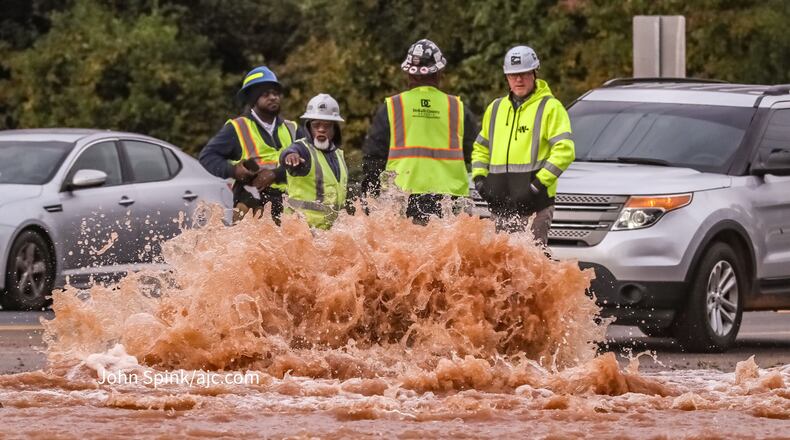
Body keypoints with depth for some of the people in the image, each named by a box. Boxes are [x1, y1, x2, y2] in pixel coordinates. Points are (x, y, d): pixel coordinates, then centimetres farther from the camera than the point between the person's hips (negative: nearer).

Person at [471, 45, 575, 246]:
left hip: (535, 203, -6)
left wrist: (540, 182, -15)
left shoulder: (550, 107, 1)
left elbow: (565, 150, -8)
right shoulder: (496, 108, 19)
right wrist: (479, 178, 11)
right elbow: (481, 148, 29)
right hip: (500, 203, 6)